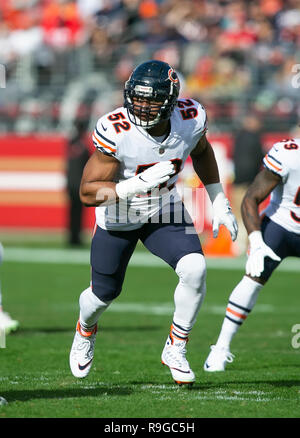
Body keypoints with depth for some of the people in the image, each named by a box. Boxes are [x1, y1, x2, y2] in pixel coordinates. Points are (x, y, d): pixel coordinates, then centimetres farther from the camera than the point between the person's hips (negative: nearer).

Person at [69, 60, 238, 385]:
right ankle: (85, 332, 51)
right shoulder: (115, 131, -32)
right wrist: (138, 184, -43)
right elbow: (88, 192, -30)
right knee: (104, 293, 13)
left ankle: (175, 349, 0)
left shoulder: (191, 119, -20)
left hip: (166, 212, 2)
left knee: (194, 270, -21)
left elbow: (201, 151, 6)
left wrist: (219, 202, 6)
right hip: (118, 215, -2)